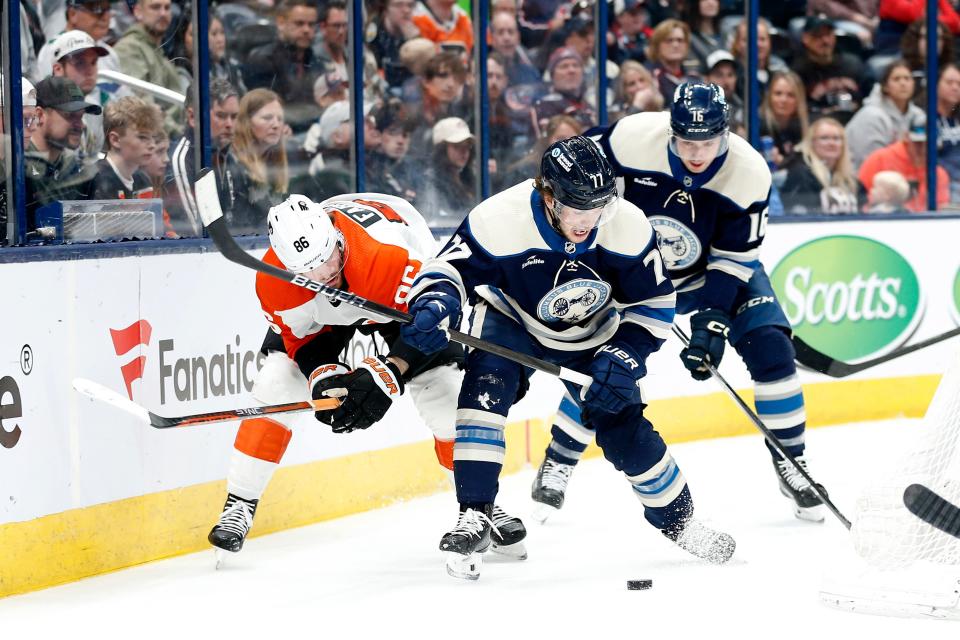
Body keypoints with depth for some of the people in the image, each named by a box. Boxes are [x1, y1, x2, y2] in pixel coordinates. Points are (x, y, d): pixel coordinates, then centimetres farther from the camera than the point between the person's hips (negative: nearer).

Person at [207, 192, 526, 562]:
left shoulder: (392, 254, -45)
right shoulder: (273, 281, -33)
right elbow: (300, 338, -17)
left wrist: (386, 375, -45)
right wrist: (323, 377, -35)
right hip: (327, 315, 2)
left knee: (444, 391, -14)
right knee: (276, 384, -13)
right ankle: (239, 507, -3)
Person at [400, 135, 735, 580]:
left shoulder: (627, 226, -26)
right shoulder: (500, 219, -34)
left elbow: (653, 305, -13)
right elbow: (450, 267, -26)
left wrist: (624, 358, -25)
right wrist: (435, 304, -48)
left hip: (591, 334, 2)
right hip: (511, 320, -1)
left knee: (624, 428, -4)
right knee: (486, 384, -29)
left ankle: (678, 521, 21)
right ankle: (474, 517, -24)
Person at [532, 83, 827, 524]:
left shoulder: (748, 173, -26)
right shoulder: (631, 139, -29)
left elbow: (734, 260, -20)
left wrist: (713, 321, -30)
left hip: (715, 272, 0)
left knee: (770, 349, -16)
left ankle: (791, 462, 0)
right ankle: (557, 464, 9)